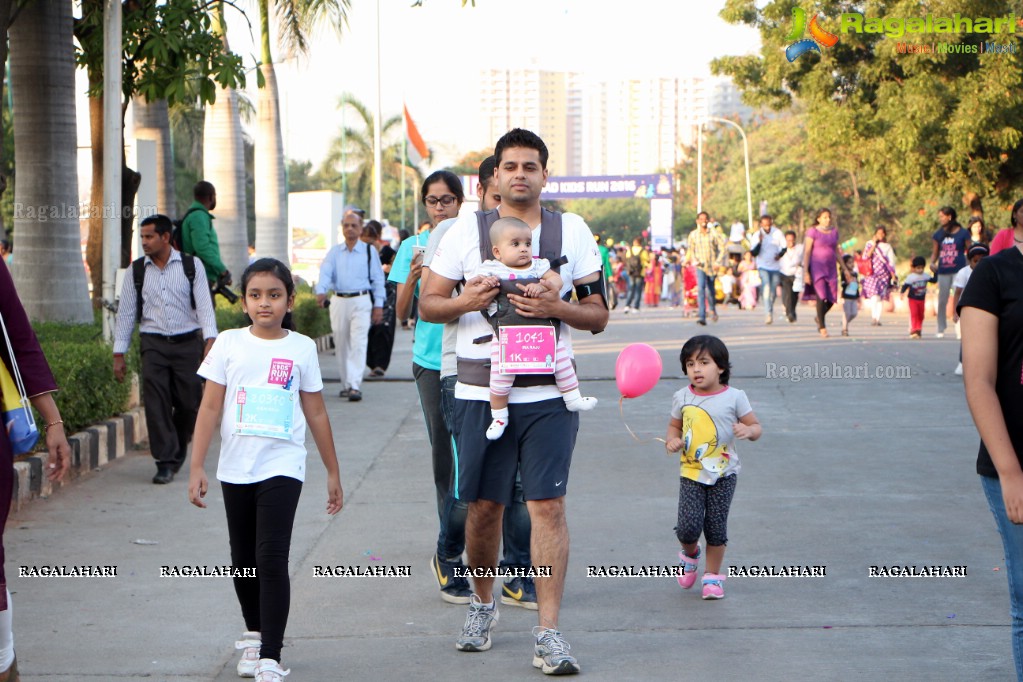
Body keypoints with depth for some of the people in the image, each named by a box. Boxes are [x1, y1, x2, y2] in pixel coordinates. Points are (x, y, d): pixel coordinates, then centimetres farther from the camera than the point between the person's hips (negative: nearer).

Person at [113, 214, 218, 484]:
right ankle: (165, 462, -5)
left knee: (189, 402, 2)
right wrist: (119, 355, 7)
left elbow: (204, 305, -2)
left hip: (188, 342, -1)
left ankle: (179, 450, 28)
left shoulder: (192, 265, 3)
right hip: (153, 344, 1)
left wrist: (210, 342, -16)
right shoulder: (136, 271, 7)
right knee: (156, 402, -10)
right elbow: (126, 312, 9)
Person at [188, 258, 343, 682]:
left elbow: (316, 413, 8)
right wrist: (197, 468, -4)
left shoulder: (301, 348, 1)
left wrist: (332, 472, 11)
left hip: (282, 467, -2)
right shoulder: (229, 344, 1)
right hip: (236, 468, 2)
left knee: (271, 560, -12)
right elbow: (210, 408, 2)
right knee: (243, 561, 14)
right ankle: (253, 635, 36)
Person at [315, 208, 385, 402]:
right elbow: (325, 272, -5)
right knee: (341, 346, 8)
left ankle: (355, 386, -18)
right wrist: (321, 291, -24)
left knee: (358, 344, -13)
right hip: (339, 301, 3)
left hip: (361, 301, -3)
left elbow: (378, 279, 6)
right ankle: (346, 384, 20)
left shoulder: (369, 251, 5)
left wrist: (378, 305, 0)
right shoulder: (334, 252, 10)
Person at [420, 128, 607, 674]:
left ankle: (548, 633, -4)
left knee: (548, 506, -8)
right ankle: (483, 603, 33)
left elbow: (598, 315, 7)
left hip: (548, 393, -1)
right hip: (481, 393, 1)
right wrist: (465, 302, -14)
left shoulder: (572, 231, 7)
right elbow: (428, 303, 7)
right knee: (483, 506, 8)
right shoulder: (466, 230, 5)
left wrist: (557, 308, -13)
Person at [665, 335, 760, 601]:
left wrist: (748, 431, -23)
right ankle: (690, 554, 24)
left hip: (723, 473, -1)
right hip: (691, 472, 1)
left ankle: (712, 575, 21)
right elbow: (674, 426, 15)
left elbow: (756, 427, 0)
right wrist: (672, 440, -7)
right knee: (689, 526, -10)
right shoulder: (682, 398, 1)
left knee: (716, 526, 2)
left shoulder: (734, 397, -6)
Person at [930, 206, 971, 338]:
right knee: (942, 301, 6)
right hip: (943, 271, 4)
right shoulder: (939, 234, 10)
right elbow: (935, 252, 15)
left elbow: (969, 251, 3)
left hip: (959, 270, -4)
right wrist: (932, 262, -5)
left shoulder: (963, 233, 0)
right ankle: (941, 329, 16)